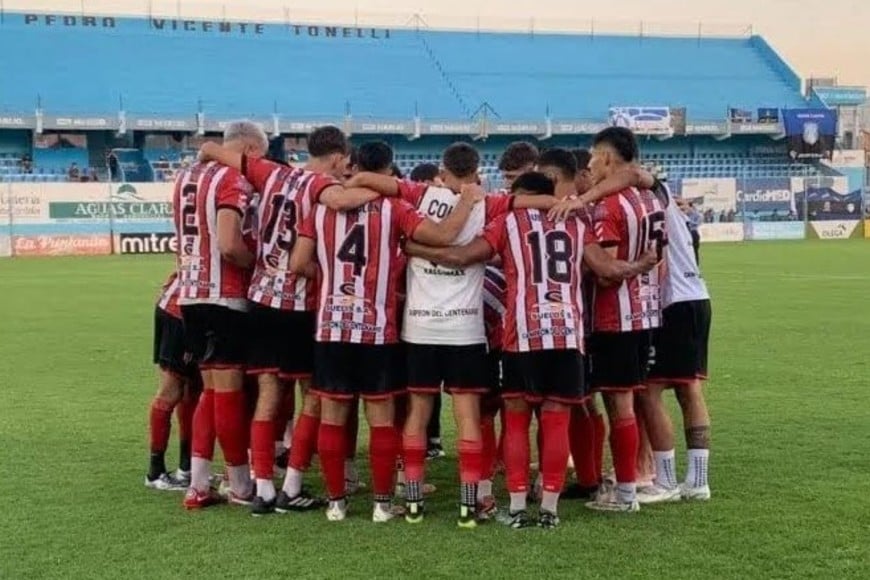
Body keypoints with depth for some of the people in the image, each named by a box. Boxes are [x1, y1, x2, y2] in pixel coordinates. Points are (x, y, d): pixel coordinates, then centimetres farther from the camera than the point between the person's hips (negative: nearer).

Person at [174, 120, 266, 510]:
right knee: (229, 391, 1)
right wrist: (260, 264, -6)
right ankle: (241, 487, 13)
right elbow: (229, 245, -21)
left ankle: (198, 487, 13)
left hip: (190, 294, 8)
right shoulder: (233, 179, -12)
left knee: (211, 388, 14)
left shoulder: (187, 177, 15)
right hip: (224, 297, -8)